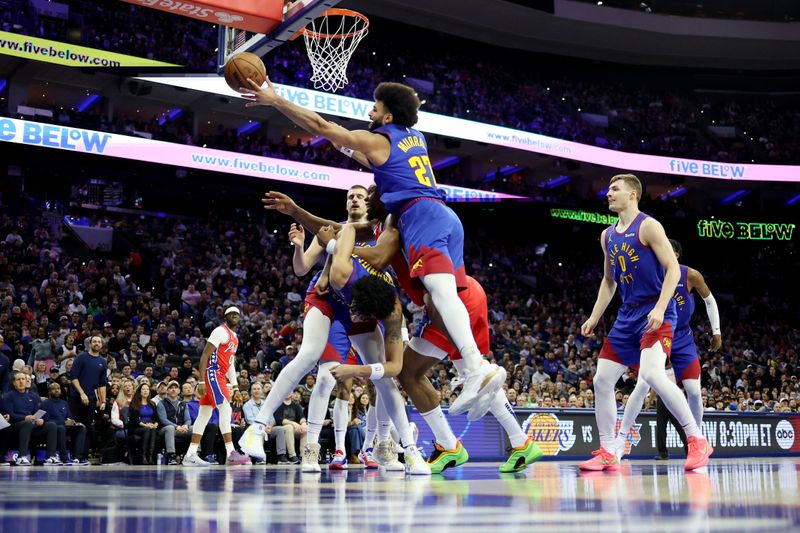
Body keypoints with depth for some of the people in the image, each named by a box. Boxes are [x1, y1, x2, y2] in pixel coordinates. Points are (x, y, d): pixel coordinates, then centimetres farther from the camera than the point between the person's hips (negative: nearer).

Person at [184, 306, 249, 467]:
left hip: (220, 376, 10)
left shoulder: (235, 338, 21)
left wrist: (235, 388, 21)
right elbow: (205, 356, -14)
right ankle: (231, 454, -16)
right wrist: (201, 382, -20)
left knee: (204, 415, 7)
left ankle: (190, 455, 8)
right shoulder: (221, 331, -8)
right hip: (212, 373, -10)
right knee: (225, 409, -14)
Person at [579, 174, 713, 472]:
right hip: (628, 314, 8)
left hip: (656, 313, -8)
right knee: (602, 381, 3)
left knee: (651, 374, -28)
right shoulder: (608, 236, 15)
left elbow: (673, 269, -14)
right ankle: (607, 454, 11)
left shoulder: (648, 226, -8)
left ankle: (698, 441, -17)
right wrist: (594, 317, 15)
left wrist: (659, 308, -24)